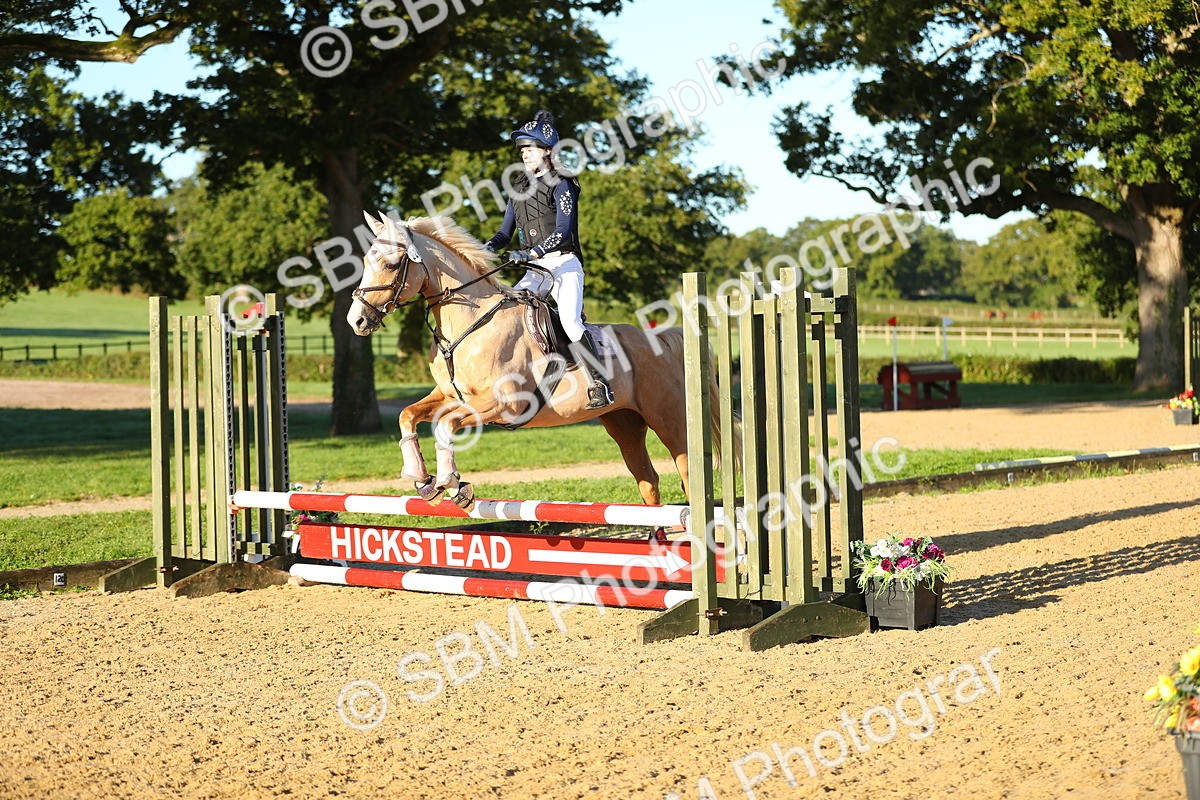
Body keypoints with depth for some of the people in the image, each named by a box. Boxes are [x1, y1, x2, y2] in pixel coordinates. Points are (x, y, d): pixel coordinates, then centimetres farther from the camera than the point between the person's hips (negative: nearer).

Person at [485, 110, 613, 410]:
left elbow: (562, 231, -15)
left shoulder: (561, 185, -4)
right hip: (536, 270, 7)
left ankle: (598, 385, -23)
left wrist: (532, 253, -28)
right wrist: (489, 247, -7)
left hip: (564, 263, -7)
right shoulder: (519, 188, 16)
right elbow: (506, 232, 16)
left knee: (570, 320, -24)